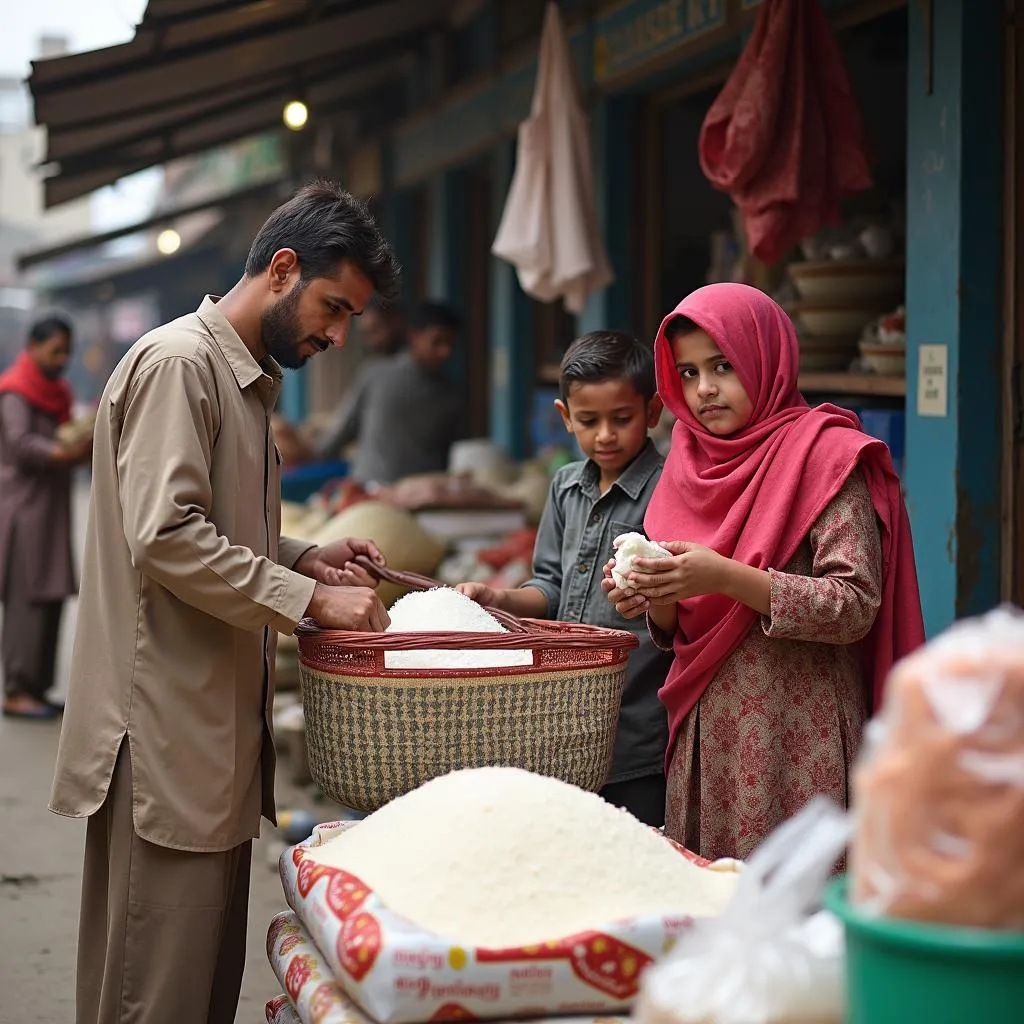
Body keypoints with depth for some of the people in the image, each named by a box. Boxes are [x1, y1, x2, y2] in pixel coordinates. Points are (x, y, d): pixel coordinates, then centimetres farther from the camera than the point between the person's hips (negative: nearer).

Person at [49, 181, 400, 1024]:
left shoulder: (249, 378, 20)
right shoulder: (177, 363, -11)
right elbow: (166, 538, -21)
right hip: (166, 728, -10)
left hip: (218, 724, 10)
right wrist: (310, 598, -19)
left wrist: (301, 558, 9)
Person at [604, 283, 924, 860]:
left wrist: (728, 578, -23)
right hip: (705, 735, 6)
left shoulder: (826, 456, -7)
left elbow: (855, 606, -15)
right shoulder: (692, 462, 11)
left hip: (797, 739, -5)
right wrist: (656, 602, -6)